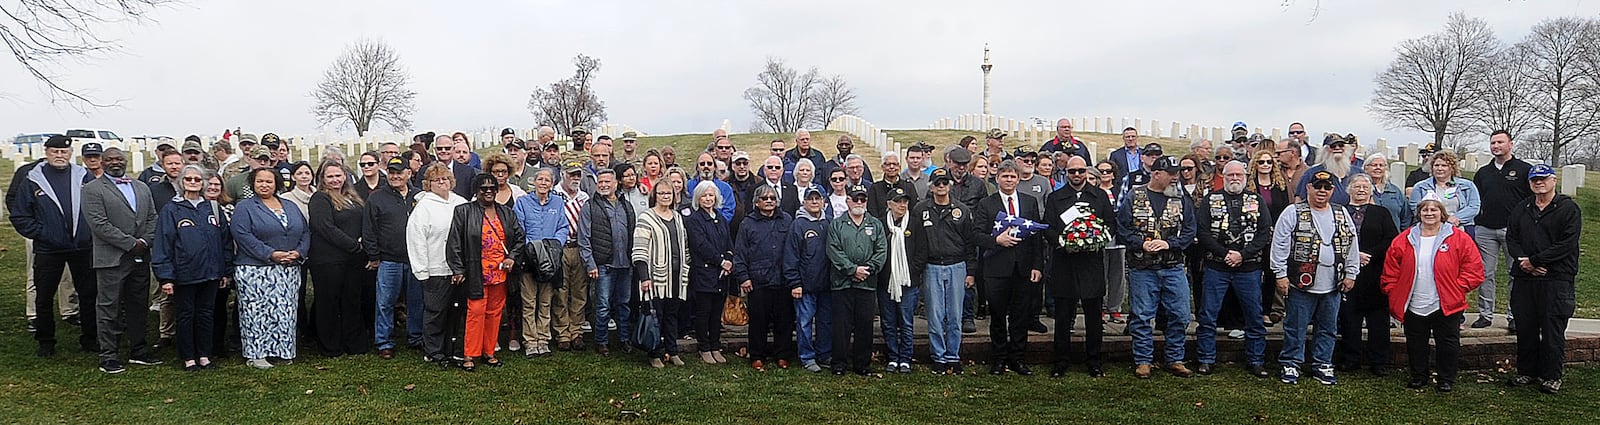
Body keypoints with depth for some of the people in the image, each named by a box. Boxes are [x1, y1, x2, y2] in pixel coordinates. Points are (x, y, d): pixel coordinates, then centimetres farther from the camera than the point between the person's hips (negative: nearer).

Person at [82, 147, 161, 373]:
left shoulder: (142, 187, 16)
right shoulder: (93, 189, -3)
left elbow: (152, 218, 13)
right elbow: (99, 224, -13)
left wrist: (145, 241, -5)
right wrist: (130, 244, -15)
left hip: (140, 258, 6)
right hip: (111, 259, -5)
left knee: (138, 306, 12)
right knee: (108, 308, -1)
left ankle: (138, 351, 21)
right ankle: (108, 356, 5)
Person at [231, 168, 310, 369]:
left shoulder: (291, 207, 17)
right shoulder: (244, 208, 1)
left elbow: (305, 233, 15)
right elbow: (243, 236, -12)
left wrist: (298, 252, -5)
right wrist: (271, 254, -18)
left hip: (289, 270, 5)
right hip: (255, 271, -5)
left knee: (286, 312, 3)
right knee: (257, 311, -5)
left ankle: (282, 351, 11)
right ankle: (255, 354, 2)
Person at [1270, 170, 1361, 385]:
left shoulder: (1342, 215, 10)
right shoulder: (1293, 213, -4)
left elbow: (1352, 245, 14)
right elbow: (1280, 245, -7)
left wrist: (1350, 274, 10)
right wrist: (1281, 275, -11)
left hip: (1332, 287, 4)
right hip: (1300, 284, -4)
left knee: (1328, 328, 12)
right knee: (1296, 327, 3)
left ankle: (1323, 365, 24)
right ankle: (1291, 365, 14)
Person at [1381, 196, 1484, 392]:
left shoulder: (1459, 239, -2)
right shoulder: (1404, 240, 4)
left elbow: (1474, 269, -3)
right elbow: (1390, 271, 7)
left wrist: (1456, 289, -9)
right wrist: (1394, 295, 1)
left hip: (1446, 307, -2)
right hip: (1413, 307, 2)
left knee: (1448, 344, 5)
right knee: (1415, 345, 12)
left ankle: (1446, 380, 20)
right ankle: (1418, 377, 27)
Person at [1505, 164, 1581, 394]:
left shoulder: (1568, 209, -2)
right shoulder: (1521, 209, 14)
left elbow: (1567, 244, -11)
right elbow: (1511, 239, 10)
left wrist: (1534, 260, -14)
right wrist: (1523, 261, -9)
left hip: (1556, 280, -4)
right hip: (1524, 278, 5)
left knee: (1553, 330, -1)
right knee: (1525, 329, 9)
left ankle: (1551, 376, 9)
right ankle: (1527, 372, 20)